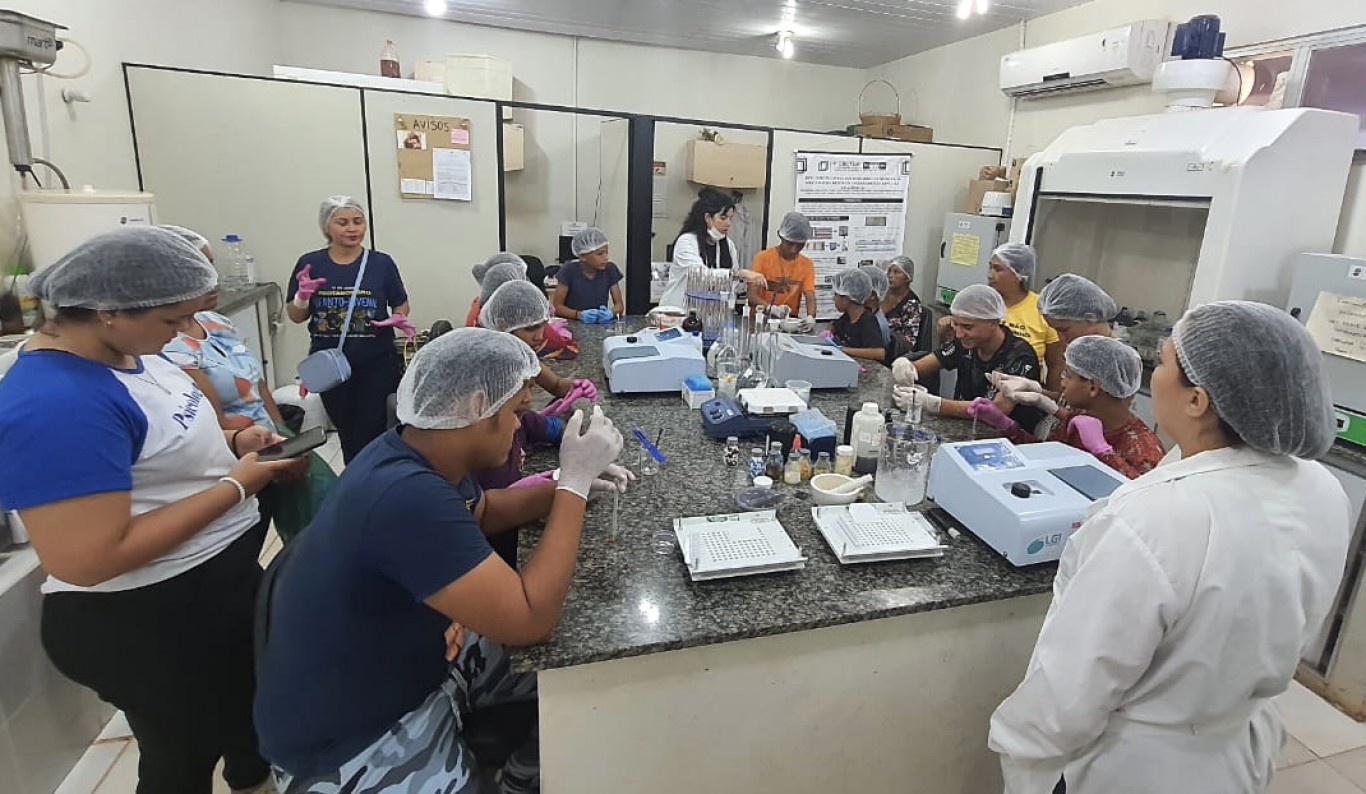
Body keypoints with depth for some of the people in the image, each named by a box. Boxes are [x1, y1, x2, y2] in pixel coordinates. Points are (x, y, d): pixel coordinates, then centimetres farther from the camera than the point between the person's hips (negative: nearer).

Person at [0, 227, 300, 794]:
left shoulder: (126, 350, -1)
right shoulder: (55, 405, -30)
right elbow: (89, 560, -32)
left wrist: (232, 444, -4)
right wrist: (239, 485, -27)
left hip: (226, 575, 9)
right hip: (145, 619, -9)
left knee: (251, 695, 30)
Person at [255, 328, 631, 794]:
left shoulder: (422, 456, -6)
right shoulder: (407, 495, -35)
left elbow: (483, 511, 15)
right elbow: (531, 621, -32)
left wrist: (566, 488, -2)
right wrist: (575, 482, -26)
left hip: (411, 662, 9)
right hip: (349, 743, -9)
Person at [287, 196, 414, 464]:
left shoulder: (381, 263, -3)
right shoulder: (310, 264, 0)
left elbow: (401, 304, 6)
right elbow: (296, 317, 5)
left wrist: (398, 319, -15)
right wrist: (302, 296, -15)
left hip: (376, 364, -2)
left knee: (371, 431, 0)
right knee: (346, 430, 17)